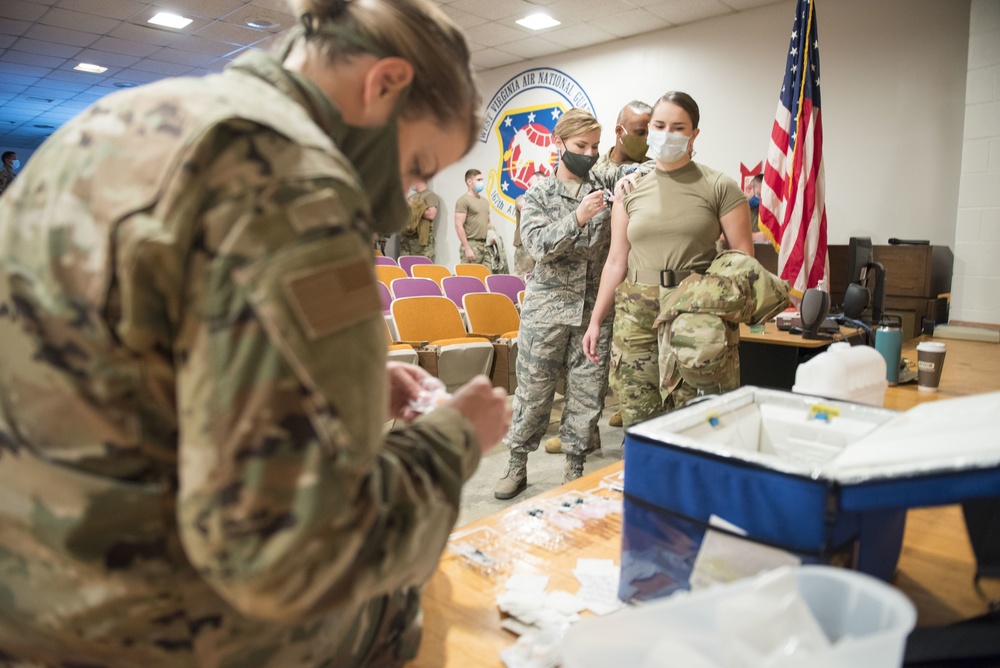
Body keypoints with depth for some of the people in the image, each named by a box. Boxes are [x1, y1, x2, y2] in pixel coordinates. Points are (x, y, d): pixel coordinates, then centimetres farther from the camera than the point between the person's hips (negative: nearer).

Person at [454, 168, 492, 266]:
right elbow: (459, 226, -13)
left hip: (486, 245, 8)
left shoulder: (484, 201, 18)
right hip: (472, 244, -8)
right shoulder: (463, 201, -6)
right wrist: (467, 248, -18)